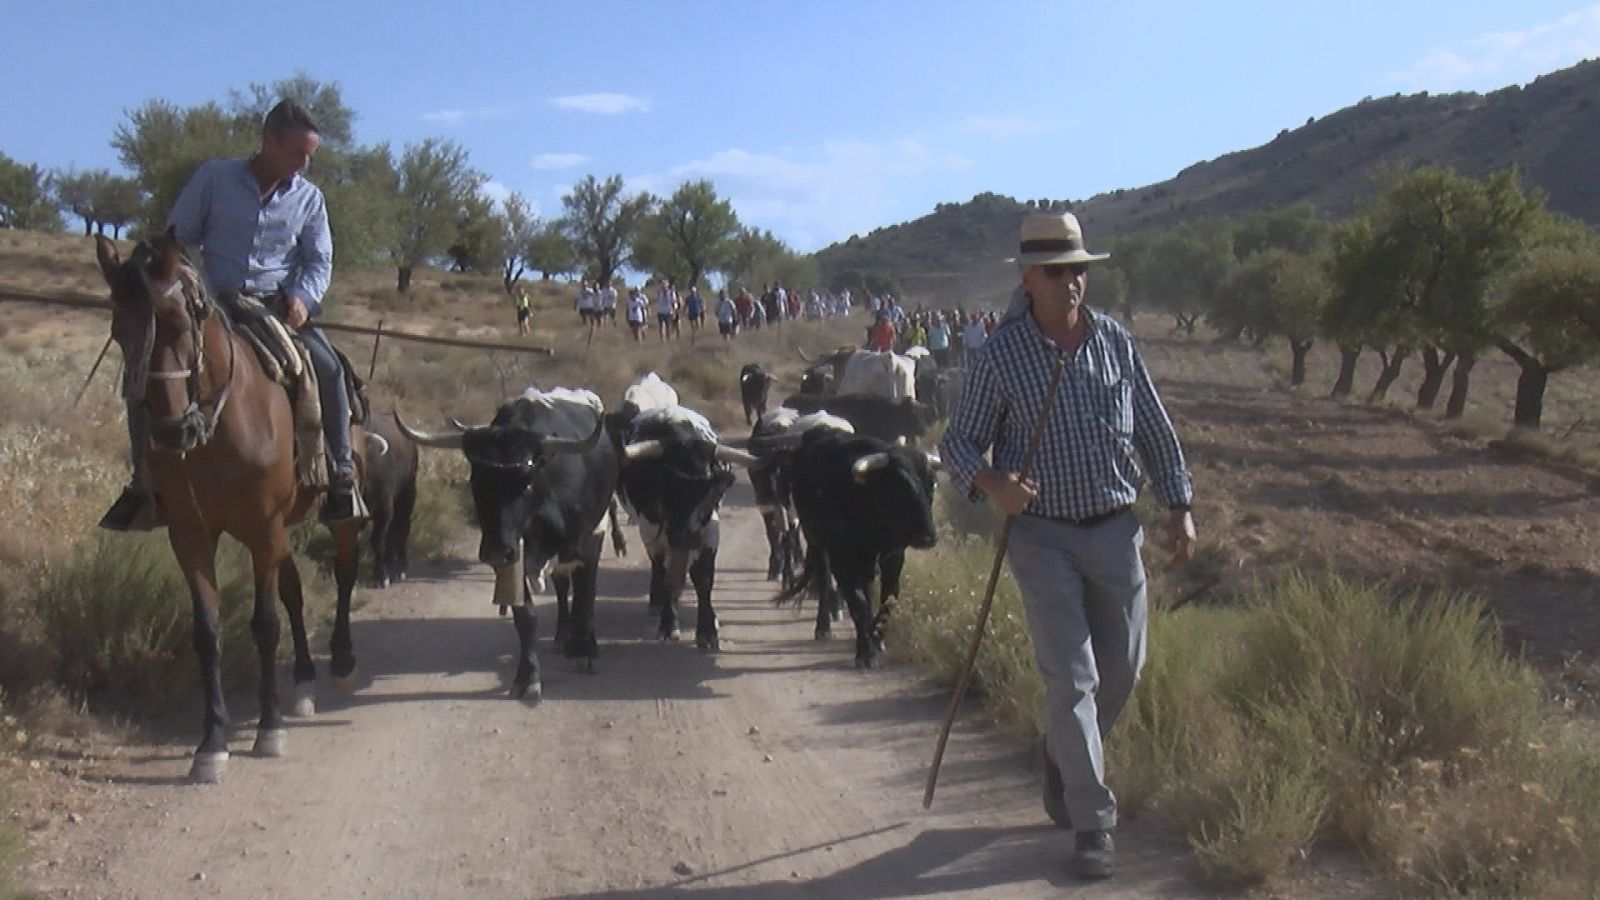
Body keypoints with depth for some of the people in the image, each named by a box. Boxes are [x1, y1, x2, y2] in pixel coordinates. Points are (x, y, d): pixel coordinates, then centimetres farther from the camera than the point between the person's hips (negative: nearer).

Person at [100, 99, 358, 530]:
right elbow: (176, 239, 5)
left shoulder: (308, 198, 4)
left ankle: (342, 474, -12)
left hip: (279, 307, 0)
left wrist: (303, 298, -12)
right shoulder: (213, 178, 0)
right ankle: (145, 481, 0)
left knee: (328, 368, -26)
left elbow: (319, 260, 9)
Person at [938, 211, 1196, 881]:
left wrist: (1179, 506, 8)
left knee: (1121, 669, 12)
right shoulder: (998, 355, -8)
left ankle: (1064, 763, 39)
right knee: (1071, 676, -5)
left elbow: (1154, 429, 11)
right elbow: (958, 441, -3)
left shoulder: (1116, 341, 3)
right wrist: (990, 483, -23)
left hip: (1115, 530, 4)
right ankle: (1093, 821, 5)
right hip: (1042, 535, -4)